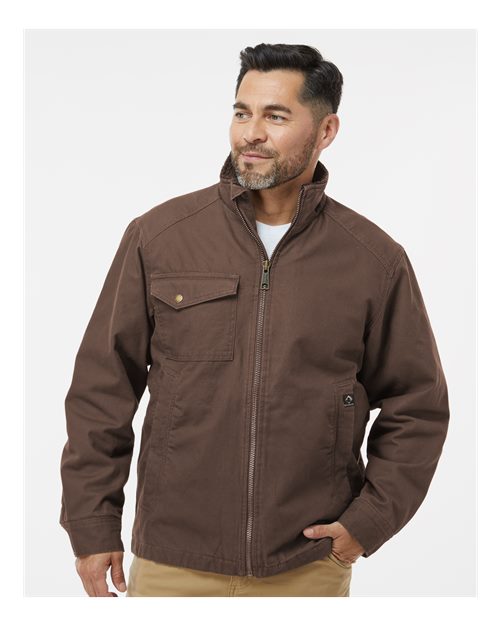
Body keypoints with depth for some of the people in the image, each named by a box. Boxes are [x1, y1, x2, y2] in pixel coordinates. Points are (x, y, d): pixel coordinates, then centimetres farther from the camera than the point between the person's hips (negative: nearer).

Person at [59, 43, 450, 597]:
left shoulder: (376, 260, -2)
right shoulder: (157, 235, -3)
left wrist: (369, 520, -2)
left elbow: (417, 406, 6)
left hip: (311, 565, 1)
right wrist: (92, 525, 1)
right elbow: (102, 389, 1)